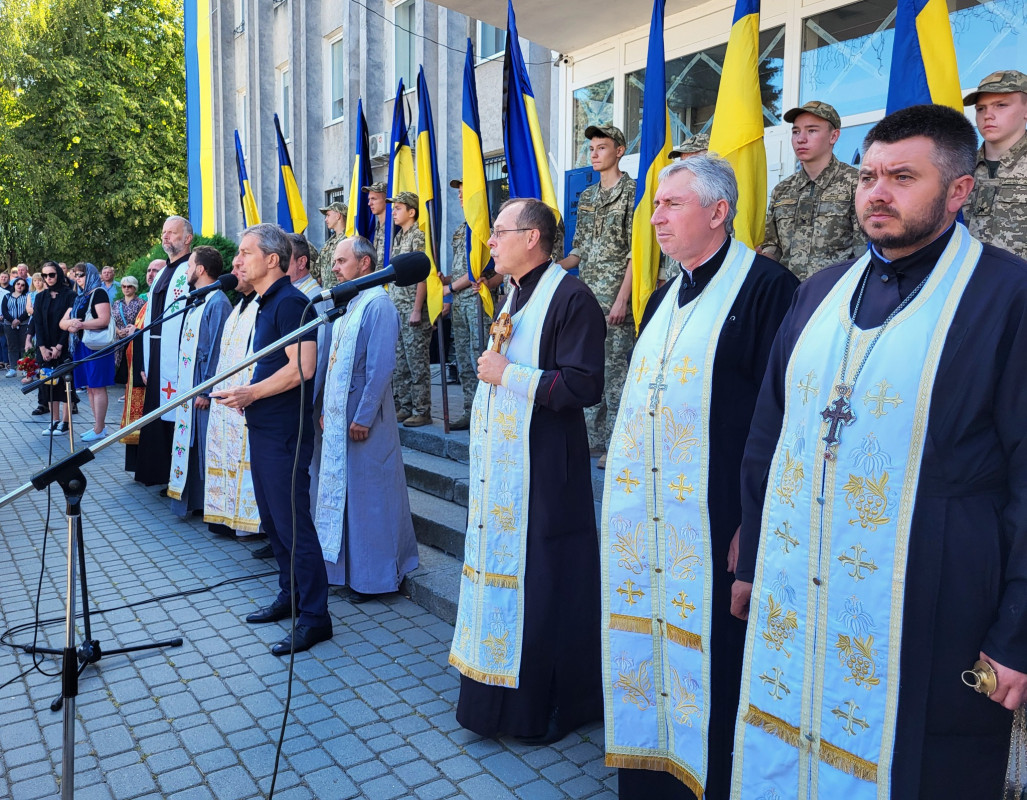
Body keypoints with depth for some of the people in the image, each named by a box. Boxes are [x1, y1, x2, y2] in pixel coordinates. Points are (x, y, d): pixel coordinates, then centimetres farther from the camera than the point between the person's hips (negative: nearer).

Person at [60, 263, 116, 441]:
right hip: (81, 347, 9)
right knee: (89, 388, 9)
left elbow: (104, 320, -19)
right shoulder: (79, 298, 19)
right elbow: (62, 322, 16)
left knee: (98, 387, -7)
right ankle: (100, 426, 16)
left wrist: (80, 325, -20)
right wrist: (71, 323, -7)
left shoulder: (99, 293, -5)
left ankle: (99, 430, -4)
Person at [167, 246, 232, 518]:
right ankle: (191, 498, 24)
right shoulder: (198, 301, 14)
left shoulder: (218, 302, -15)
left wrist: (206, 390, -20)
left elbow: (216, 349, -19)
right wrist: (186, 387, 14)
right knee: (190, 443, 14)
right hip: (189, 387, 9)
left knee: (205, 446, -1)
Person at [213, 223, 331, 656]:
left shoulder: (290, 302, -15)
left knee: (292, 522, -5)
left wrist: (252, 392, -16)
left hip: (284, 432, -10)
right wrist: (245, 392, 9)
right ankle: (289, 596, 31)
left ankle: (315, 616, 5)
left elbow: (302, 367, -24)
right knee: (272, 519, 17)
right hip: (262, 428, 10)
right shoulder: (265, 303, 15)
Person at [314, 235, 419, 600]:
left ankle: (373, 577, 15)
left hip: (363, 418, -9)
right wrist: (325, 408, 14)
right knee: (341, 490, 15)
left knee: (368, 493, 1)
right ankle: (346, 567, 29)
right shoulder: (345, 304, 14)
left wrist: (363, 417, -20)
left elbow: (381, 367, -20)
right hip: (337, 416, 9)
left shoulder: (378, 305, -14)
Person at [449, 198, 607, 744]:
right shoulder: (514, 295, 15)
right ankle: (499, 696, 30)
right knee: (500, 570, 14)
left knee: (541, 582, 0)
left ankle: (546, 704, 19)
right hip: (500, 467, 9)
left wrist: (507, 375, -17)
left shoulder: (570, 298, -13)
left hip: (543, 472, -9)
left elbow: (584, 386, -21)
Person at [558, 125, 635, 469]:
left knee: (616, 368, -5)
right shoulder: (587, 197, 17)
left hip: (615, 297, -7)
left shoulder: (631, 191, -4)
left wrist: (622, 298, -18)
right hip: (587, 297, 7)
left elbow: (636, 250, -11)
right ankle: (593, 437, 19)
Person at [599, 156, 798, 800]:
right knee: (649, 646, 15)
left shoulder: (766, 287, -9)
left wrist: (755, 521, -17)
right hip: (646, 516, 8)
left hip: (712, 520, -8)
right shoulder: (665, 299, 16)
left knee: (709, 652, 3)